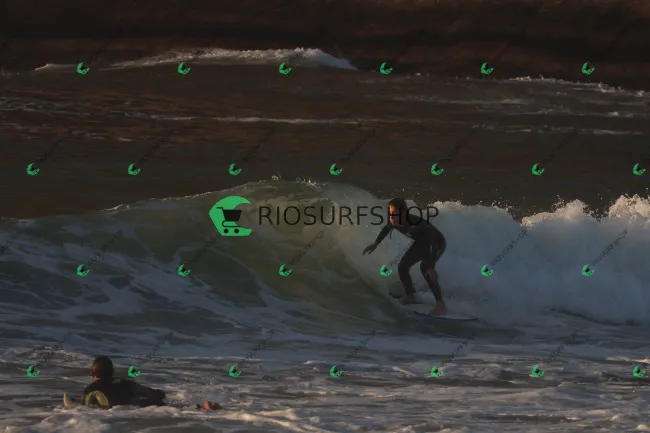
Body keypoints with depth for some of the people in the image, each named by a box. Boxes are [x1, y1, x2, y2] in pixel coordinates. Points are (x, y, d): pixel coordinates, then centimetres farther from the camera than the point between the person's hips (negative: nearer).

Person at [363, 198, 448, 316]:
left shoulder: (417, 224, -41)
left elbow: (433, 244, -41)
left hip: (437, 243, -8)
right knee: (402, 266, 3)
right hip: (421, 243, 8)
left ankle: (441, 305, -30)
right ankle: (410, 297, 26)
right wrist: (375, 244, 15)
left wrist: (431, 267, -49)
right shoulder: (394, 223, -19)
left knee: (425, 267, -29)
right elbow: (386, 229, 8)